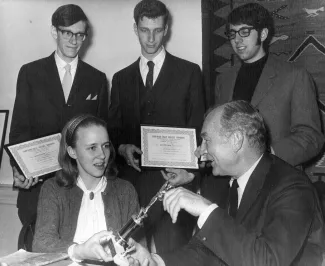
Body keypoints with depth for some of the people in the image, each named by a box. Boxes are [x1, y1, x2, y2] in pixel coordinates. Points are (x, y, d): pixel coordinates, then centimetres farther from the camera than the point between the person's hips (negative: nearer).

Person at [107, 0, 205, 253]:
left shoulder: (189, 72, 5)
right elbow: (113, 130, 14)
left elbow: (198, 128, 3)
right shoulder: (121, 78, 14)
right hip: (131, 181, 3)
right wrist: (122, 148, -7)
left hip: (172, 181, -2)